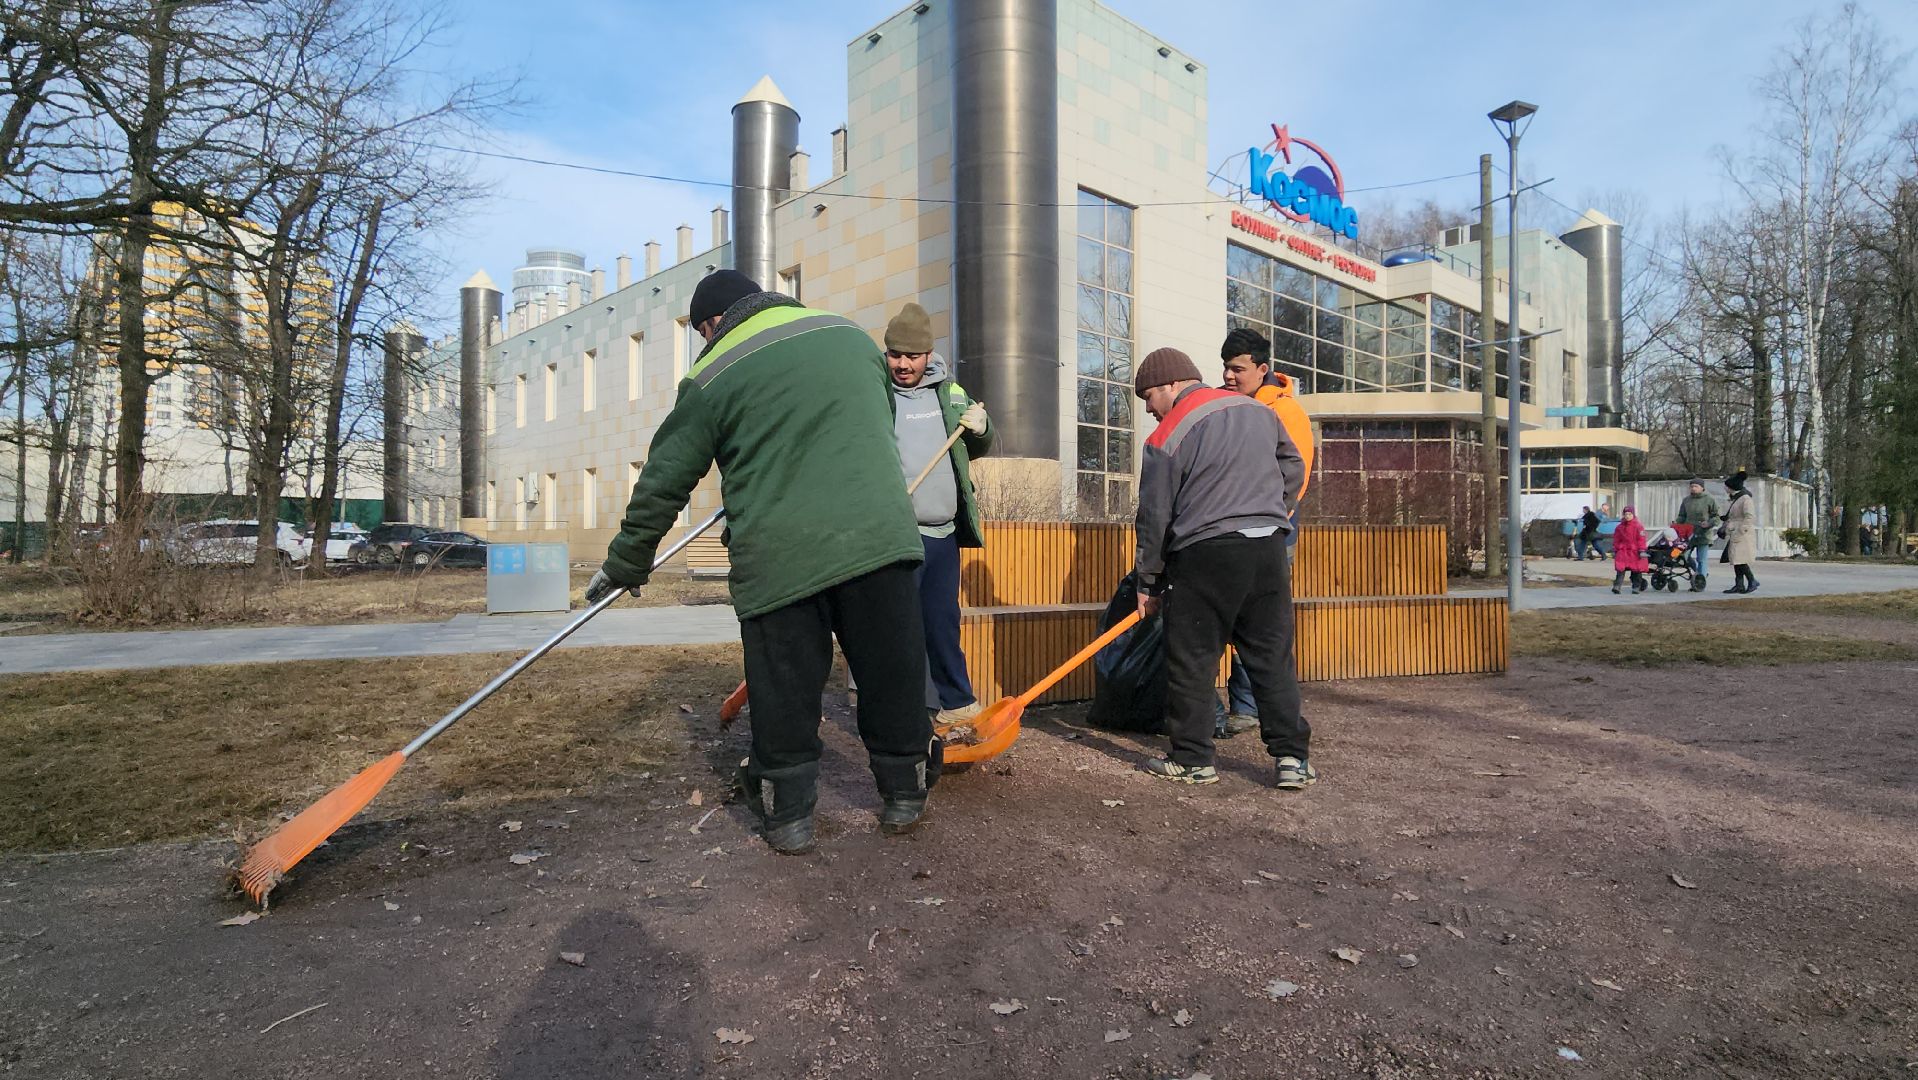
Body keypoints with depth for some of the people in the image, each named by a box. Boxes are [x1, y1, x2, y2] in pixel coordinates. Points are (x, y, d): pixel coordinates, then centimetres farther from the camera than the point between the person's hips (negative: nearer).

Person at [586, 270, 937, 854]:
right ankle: (905, 794, 26)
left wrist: (626, 563, 22)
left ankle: (788, 814, 21)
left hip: (778, 556, -2)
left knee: (784, 691, 10)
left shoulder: (710, 379, 6)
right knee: (893, 674, 13)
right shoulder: (852, 335, 17)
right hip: (878, 536, 3)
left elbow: (663, 482, 10)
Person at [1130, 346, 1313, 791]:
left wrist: (1148, 582, 7)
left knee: (1191, 663, 6)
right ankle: (1293, 756, 12)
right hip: (1269, 548, 6)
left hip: (1204, 556, -5)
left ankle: (1192, 760, 13)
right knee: (1273, 657, 11)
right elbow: (1294, 470, 22)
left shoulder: (1166, 438, -5)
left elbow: (1155, 516, -3)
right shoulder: (1258, 410, 13)